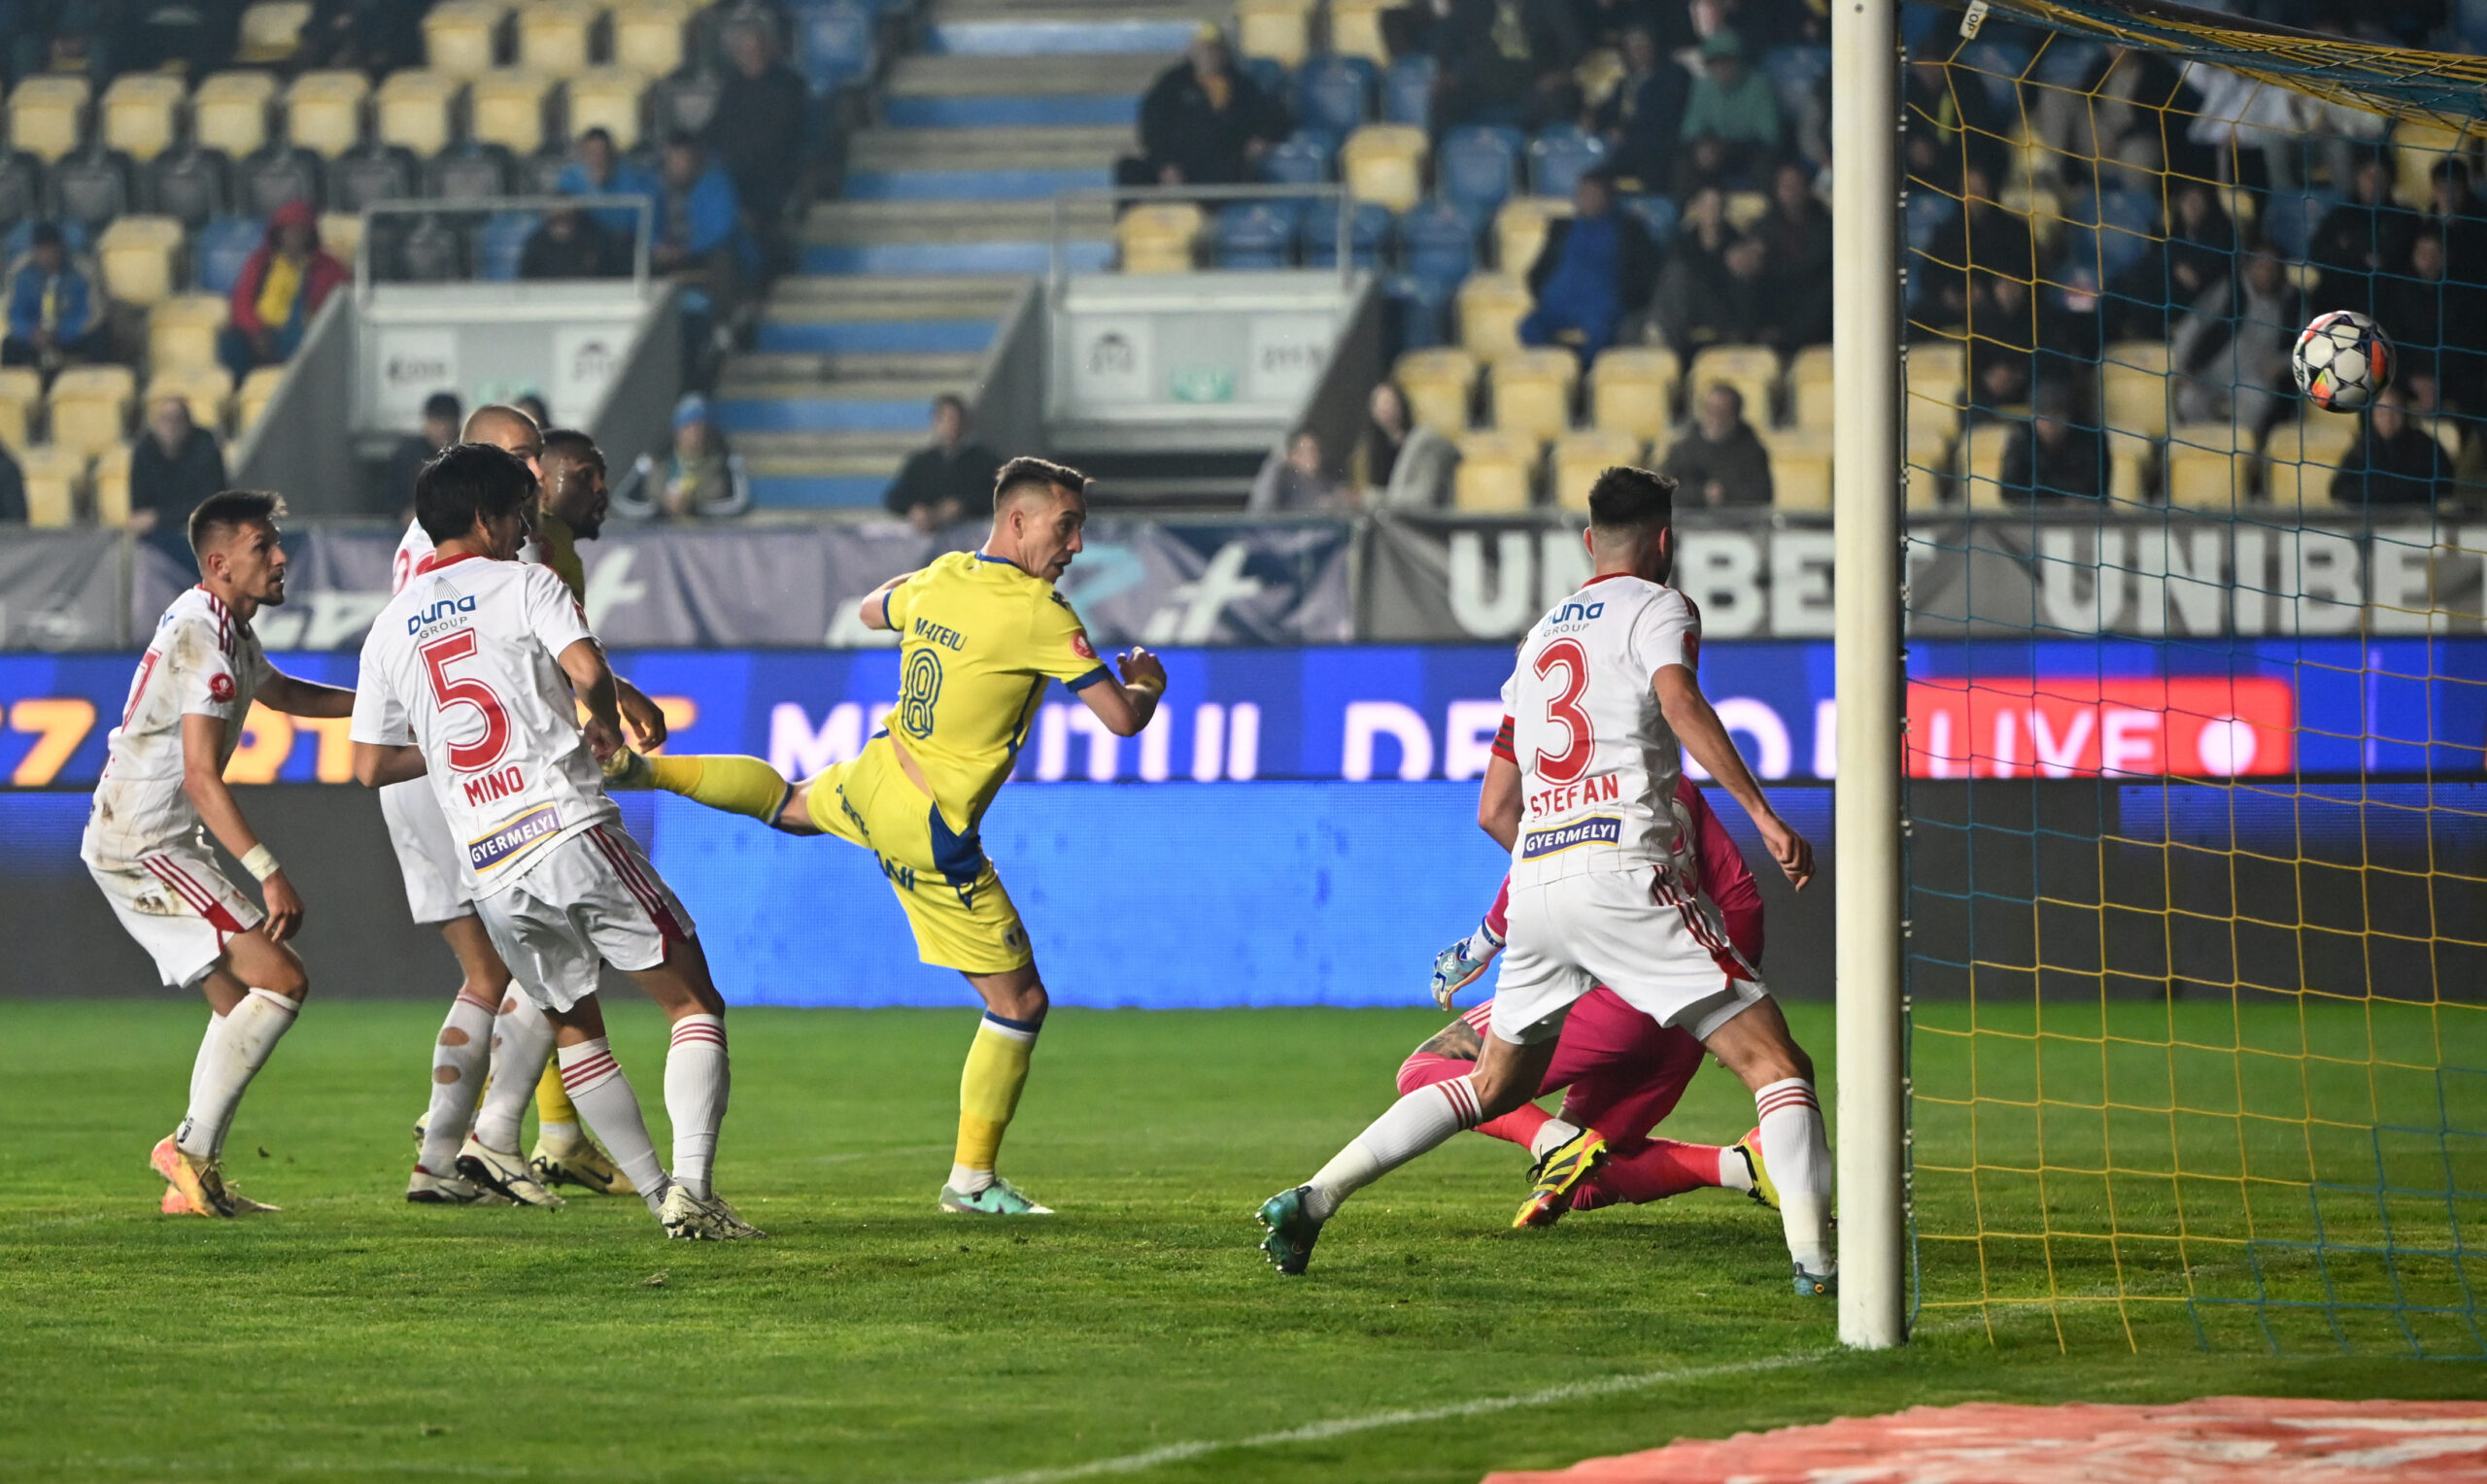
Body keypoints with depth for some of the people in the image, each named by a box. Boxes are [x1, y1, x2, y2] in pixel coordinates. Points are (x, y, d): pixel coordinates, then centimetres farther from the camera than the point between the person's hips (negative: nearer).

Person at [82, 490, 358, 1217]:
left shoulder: (223, 627, 14)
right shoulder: (204, 640, -18)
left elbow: (281, 692, 36)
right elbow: (201, 776, -25)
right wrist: (270, 873, -29)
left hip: (130, 842, 11)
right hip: (145, 846, -11)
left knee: (238, 998, 14)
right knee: (281, 980, -15)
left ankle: (195, 1182, 11)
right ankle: (191, 1146, -17)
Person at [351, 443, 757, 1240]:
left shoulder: (390, 628, 16)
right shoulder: (524, 583, 2)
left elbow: (369, 764, 18)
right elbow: (589, 671, -15)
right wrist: (606, 724, 7)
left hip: (489, 869, 5)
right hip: (568, 830, -5)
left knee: (574, 1025, 23)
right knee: (696, 1003, 1)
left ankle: (656, 1189, 18)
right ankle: (692, 1187, -14)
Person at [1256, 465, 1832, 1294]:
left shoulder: (1540, 637, 26)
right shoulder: (1656, 607, 6)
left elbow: (1495, 810, 26)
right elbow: (1681, 704, -17)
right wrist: (1763, 815, -23)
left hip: (1534, 878, 7)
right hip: (1623, 865, -7)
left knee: (1496, 1085, 22)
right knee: (1774, 1064, -6)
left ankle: (1313, 1199, 14)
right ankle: (1814, 1258, -22)